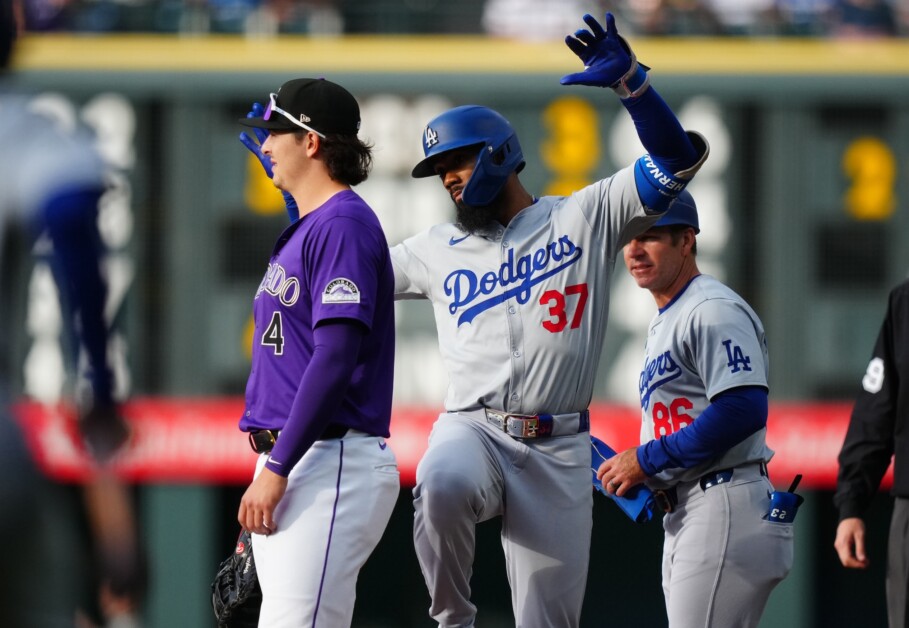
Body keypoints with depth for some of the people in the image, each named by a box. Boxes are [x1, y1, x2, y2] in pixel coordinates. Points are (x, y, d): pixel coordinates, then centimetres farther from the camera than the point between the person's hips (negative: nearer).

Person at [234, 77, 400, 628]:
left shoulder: (344, 224, -10)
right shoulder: (303, 230, 20)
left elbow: (336, 358, -19)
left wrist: (277, 469, -21)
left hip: (331, 462, -10)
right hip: (289, 464, 10)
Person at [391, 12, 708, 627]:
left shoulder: (584, 217, 8)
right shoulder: (438, 250, 19)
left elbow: (680, 158, -1)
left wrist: (629, 80, -15)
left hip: (557, 453, -1)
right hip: (471, 431, 1)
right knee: (442, 484, -36)